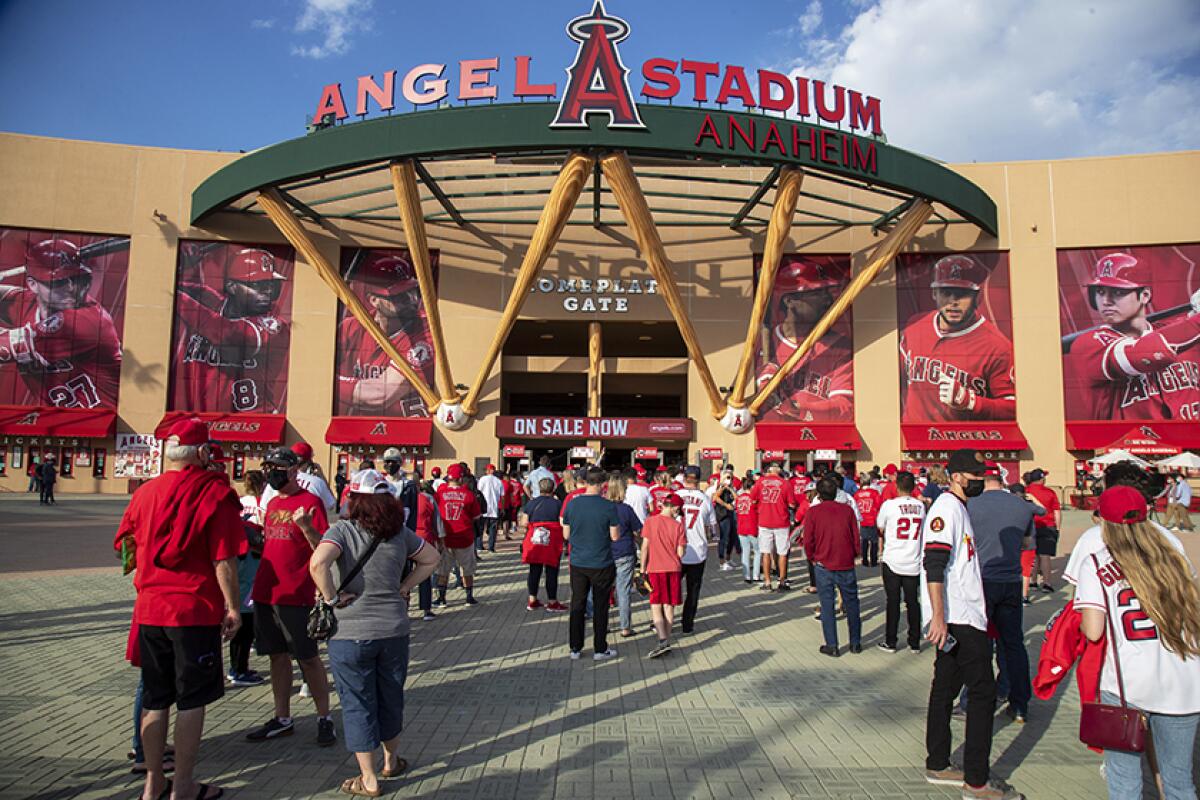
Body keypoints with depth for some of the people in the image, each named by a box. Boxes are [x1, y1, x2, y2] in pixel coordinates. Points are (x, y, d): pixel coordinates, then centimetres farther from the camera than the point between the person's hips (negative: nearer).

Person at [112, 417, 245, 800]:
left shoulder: (145, 491, 3)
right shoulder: (215, 491, -12)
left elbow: (126, 545, 15)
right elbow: (224, 559, -15)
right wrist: (232, 606, -6)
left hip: (150, 609, 5)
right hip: (196, 611, -5)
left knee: (155, 697, 16)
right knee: (191, 700, 7)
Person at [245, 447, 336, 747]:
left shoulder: (310, 501, -10)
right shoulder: (272, 503, 14)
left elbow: (324, 548, -16)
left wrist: (306, 526, -30)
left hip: (295, 595, -7)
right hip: (266, 592, 7)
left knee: (308, 657, 1)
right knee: (277, 655, 14)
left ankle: (325, 718, 13)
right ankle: (283, 719, 26)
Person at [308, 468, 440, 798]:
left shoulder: (342, 529, -11)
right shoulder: (400, 531, 1)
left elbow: (318, 563, -28)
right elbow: (430, 559, 10)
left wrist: (332, 598, -14)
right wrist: (403, 588, 8)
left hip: (351, 633, -4)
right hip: (394, 629, 4)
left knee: (358, 705, 10)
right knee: (391, 698, 21)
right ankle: (391, 761, 38)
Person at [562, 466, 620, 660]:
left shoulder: (572, 504, -5)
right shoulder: (608, 506, -14)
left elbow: (566, 535, 2)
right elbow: (615, 536, -10)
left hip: (577, 564, 3)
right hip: (602, 564, -3)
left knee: (577, 605, 13)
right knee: (600, 607, 10)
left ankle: (575, 648, 20)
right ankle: (600, 649, 18)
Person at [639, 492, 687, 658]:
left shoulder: (650, 522, -5)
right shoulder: (678, 525, -3)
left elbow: (645, 547, -5)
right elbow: (681, 552, -5)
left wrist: (643, 568, 1)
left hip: (655, 569, -1)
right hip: (674, 569, 1)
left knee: (656, 606, 3)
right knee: (669, 606, 11)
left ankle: (663, 640, -13)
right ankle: (666, 637, 17)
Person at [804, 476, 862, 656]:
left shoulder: (813, 511, -6)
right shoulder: (847, 510, -1)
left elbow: (808, 540, -4)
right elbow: (856, 538, 3)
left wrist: (813, 559, 12)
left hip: (824, 565, -2)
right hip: (846, 566, 2)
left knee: (827, 606, 6)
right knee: (851, 604, 15)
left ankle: (832, 646, 8)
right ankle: (856, 643, 24)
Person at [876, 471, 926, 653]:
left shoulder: (889, 505, -11)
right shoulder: (921, 506, 0)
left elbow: (880, 527, 4)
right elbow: (923, 532, 11)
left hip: (892, 561, -3)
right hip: (914, 562, 3)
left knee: (893, 602, 5)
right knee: (913, 602, 11)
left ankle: (890, 642, 11)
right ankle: (914, 643, 18)